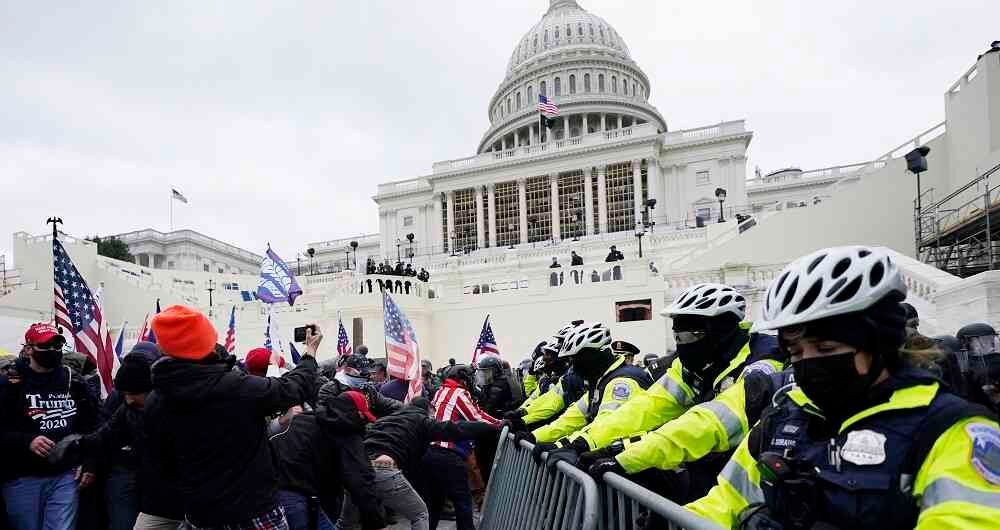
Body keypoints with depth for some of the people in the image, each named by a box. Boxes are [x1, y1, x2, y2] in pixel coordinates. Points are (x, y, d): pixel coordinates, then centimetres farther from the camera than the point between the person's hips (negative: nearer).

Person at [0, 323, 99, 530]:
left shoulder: (73, 381, 7)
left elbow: (91, 426, 12)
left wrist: (90, 463, 5)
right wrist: (26, 442, -22)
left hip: (66, 476, 2)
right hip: (22, 478, -2)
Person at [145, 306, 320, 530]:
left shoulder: (154, 404, -7)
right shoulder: (236, 387, -25)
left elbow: (167, 457, 7)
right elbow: (294, 388, -9)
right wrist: (310, 352, 9)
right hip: (254, 510, -5)